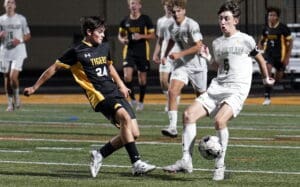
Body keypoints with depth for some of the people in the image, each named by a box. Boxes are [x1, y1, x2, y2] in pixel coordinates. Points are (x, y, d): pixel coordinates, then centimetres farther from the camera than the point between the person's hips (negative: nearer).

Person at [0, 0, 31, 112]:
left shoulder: (21, 19, 2)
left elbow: (28, 36, 6)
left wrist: (20, 40, -13)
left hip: (18, 52, -3)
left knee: (13, 77, -17)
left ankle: (16, 96, 8)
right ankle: (10, 103, 16)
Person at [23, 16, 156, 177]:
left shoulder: (104, 48, 15)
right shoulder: (77, 52, -4)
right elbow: (54, 68, 3)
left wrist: (121, 85, 29)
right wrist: (35, 87, 5)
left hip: (115, 93, 7)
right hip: (99, 95, -7)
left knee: (134, 133, -3)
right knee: (125, 116, -32)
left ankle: (99, 155, 15)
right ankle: (136, 164, -34)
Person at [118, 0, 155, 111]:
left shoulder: (145, 19, -2)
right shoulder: (125, 21, 6)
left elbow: (153, 35, 0)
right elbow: (120, 35, 19)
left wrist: (141, 36, -17)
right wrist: (122, 39, -4)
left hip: (143, 52, -2)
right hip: (129, 51, 2)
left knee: (142, 77, 4)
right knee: (127, 76, -12)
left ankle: (141, 102, 21)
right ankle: (132, 99, 7)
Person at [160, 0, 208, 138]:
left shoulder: (192, 25, -19)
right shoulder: (172, 27, 2)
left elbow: (198, 46, -23)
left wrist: (179, 54, -28)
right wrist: (165, 55, 14)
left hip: (196, 65, -4)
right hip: (180, 65, 4)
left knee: (201, 96, 12)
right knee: (172, 92, -17)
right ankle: (172, 127, -22)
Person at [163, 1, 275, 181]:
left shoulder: (245, 40, 1)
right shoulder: (217, 43, 16)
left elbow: (260, 58, 18)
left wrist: (267, 78, 27)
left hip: (237, 90, -6)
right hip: (216, 88, 6)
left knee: (219, 120, -30)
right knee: (189, 114, -14)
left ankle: (220, 166, -18)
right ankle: (186, 161, -13)